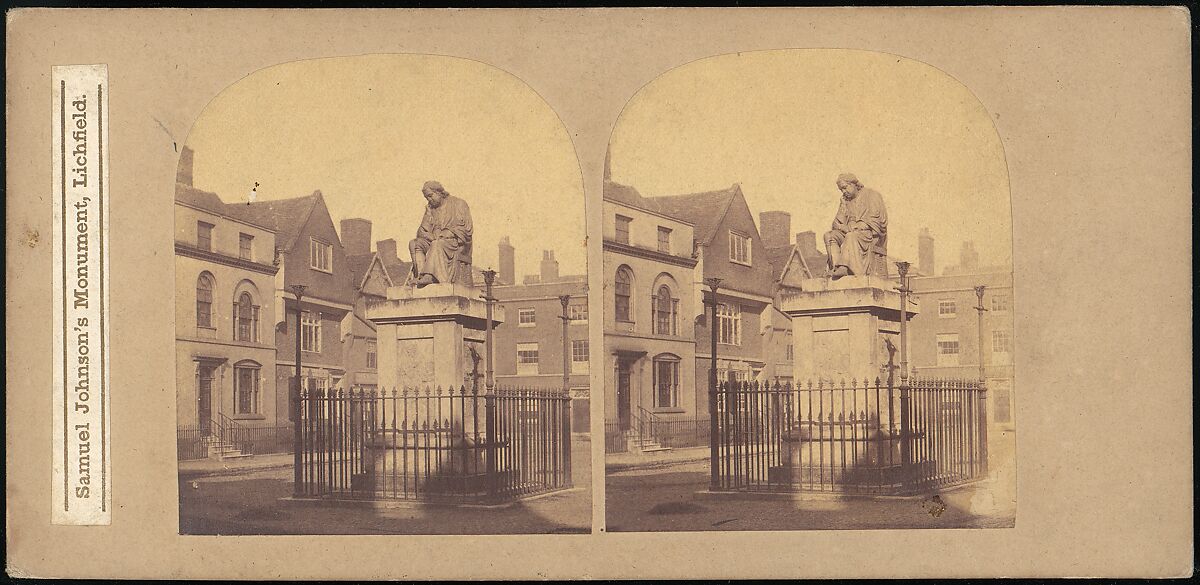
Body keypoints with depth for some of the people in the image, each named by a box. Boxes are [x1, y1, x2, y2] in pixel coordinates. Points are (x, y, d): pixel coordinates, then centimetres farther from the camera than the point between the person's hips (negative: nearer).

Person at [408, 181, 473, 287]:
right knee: (414, 244, -18)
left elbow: (463, 228, -8)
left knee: (437, 245, -37)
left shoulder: (458, 204, 1)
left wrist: (442, 236, -16)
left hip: (455, 242, -6)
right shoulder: (429, 208, 18)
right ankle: (420, 274, -34)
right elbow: (423, 230, 12)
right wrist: (432, 237, -12)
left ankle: (429, 276, -52)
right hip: (433, 241, 6)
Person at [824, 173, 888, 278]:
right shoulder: (845, 200, 20)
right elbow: (837, 223, 13)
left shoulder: (871, 195, 2)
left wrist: (853, 227, -16)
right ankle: (836, 265, -36)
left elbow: (874, 220, -9)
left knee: (852, 237, -37)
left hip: (871, 234, -6)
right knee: (829, 235, -19)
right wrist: (846, 228, -10)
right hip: (849, 233, 6)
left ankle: (844, 267, -52)